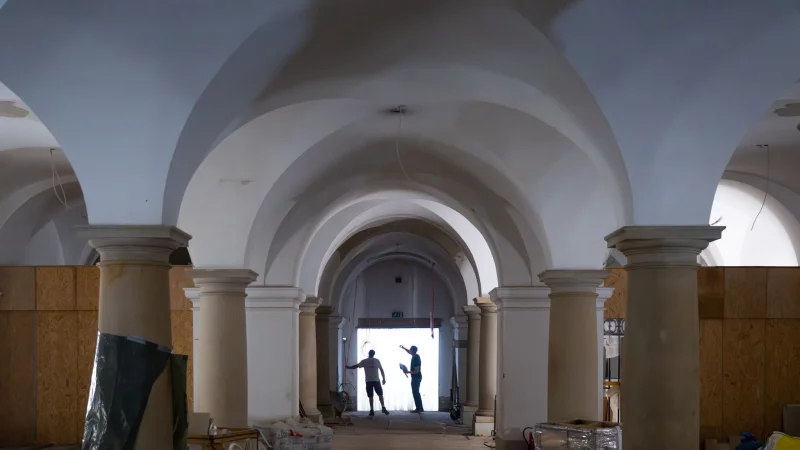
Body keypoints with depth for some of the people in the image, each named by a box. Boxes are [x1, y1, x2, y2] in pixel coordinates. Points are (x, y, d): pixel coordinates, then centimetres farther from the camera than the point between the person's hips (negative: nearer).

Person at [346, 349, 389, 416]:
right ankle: (383, 407, -8)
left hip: (368, 381, 0)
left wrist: (348, 367, 28)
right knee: (380, 394, 4)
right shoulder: (377, 360, 6)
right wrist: (384, 379, 13)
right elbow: (381, 370, 7)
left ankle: (372, 410, -3)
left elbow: (356, 366, 14)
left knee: (370, 396, 2)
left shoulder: (364, 361, 5)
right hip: (376, 380, 0)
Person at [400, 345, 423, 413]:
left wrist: (407, 372, -17)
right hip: (416, 377, 10)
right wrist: (404, 348, 18)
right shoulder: (415, 356, 6)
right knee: (416, 393, 14)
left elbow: (416, 371, -24)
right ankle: (420, 408, 17)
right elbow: (409, 352, 29)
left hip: (416, 378, -10)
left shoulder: (415, 359, -23)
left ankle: (418, 408, -4)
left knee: (415, 393, -6)